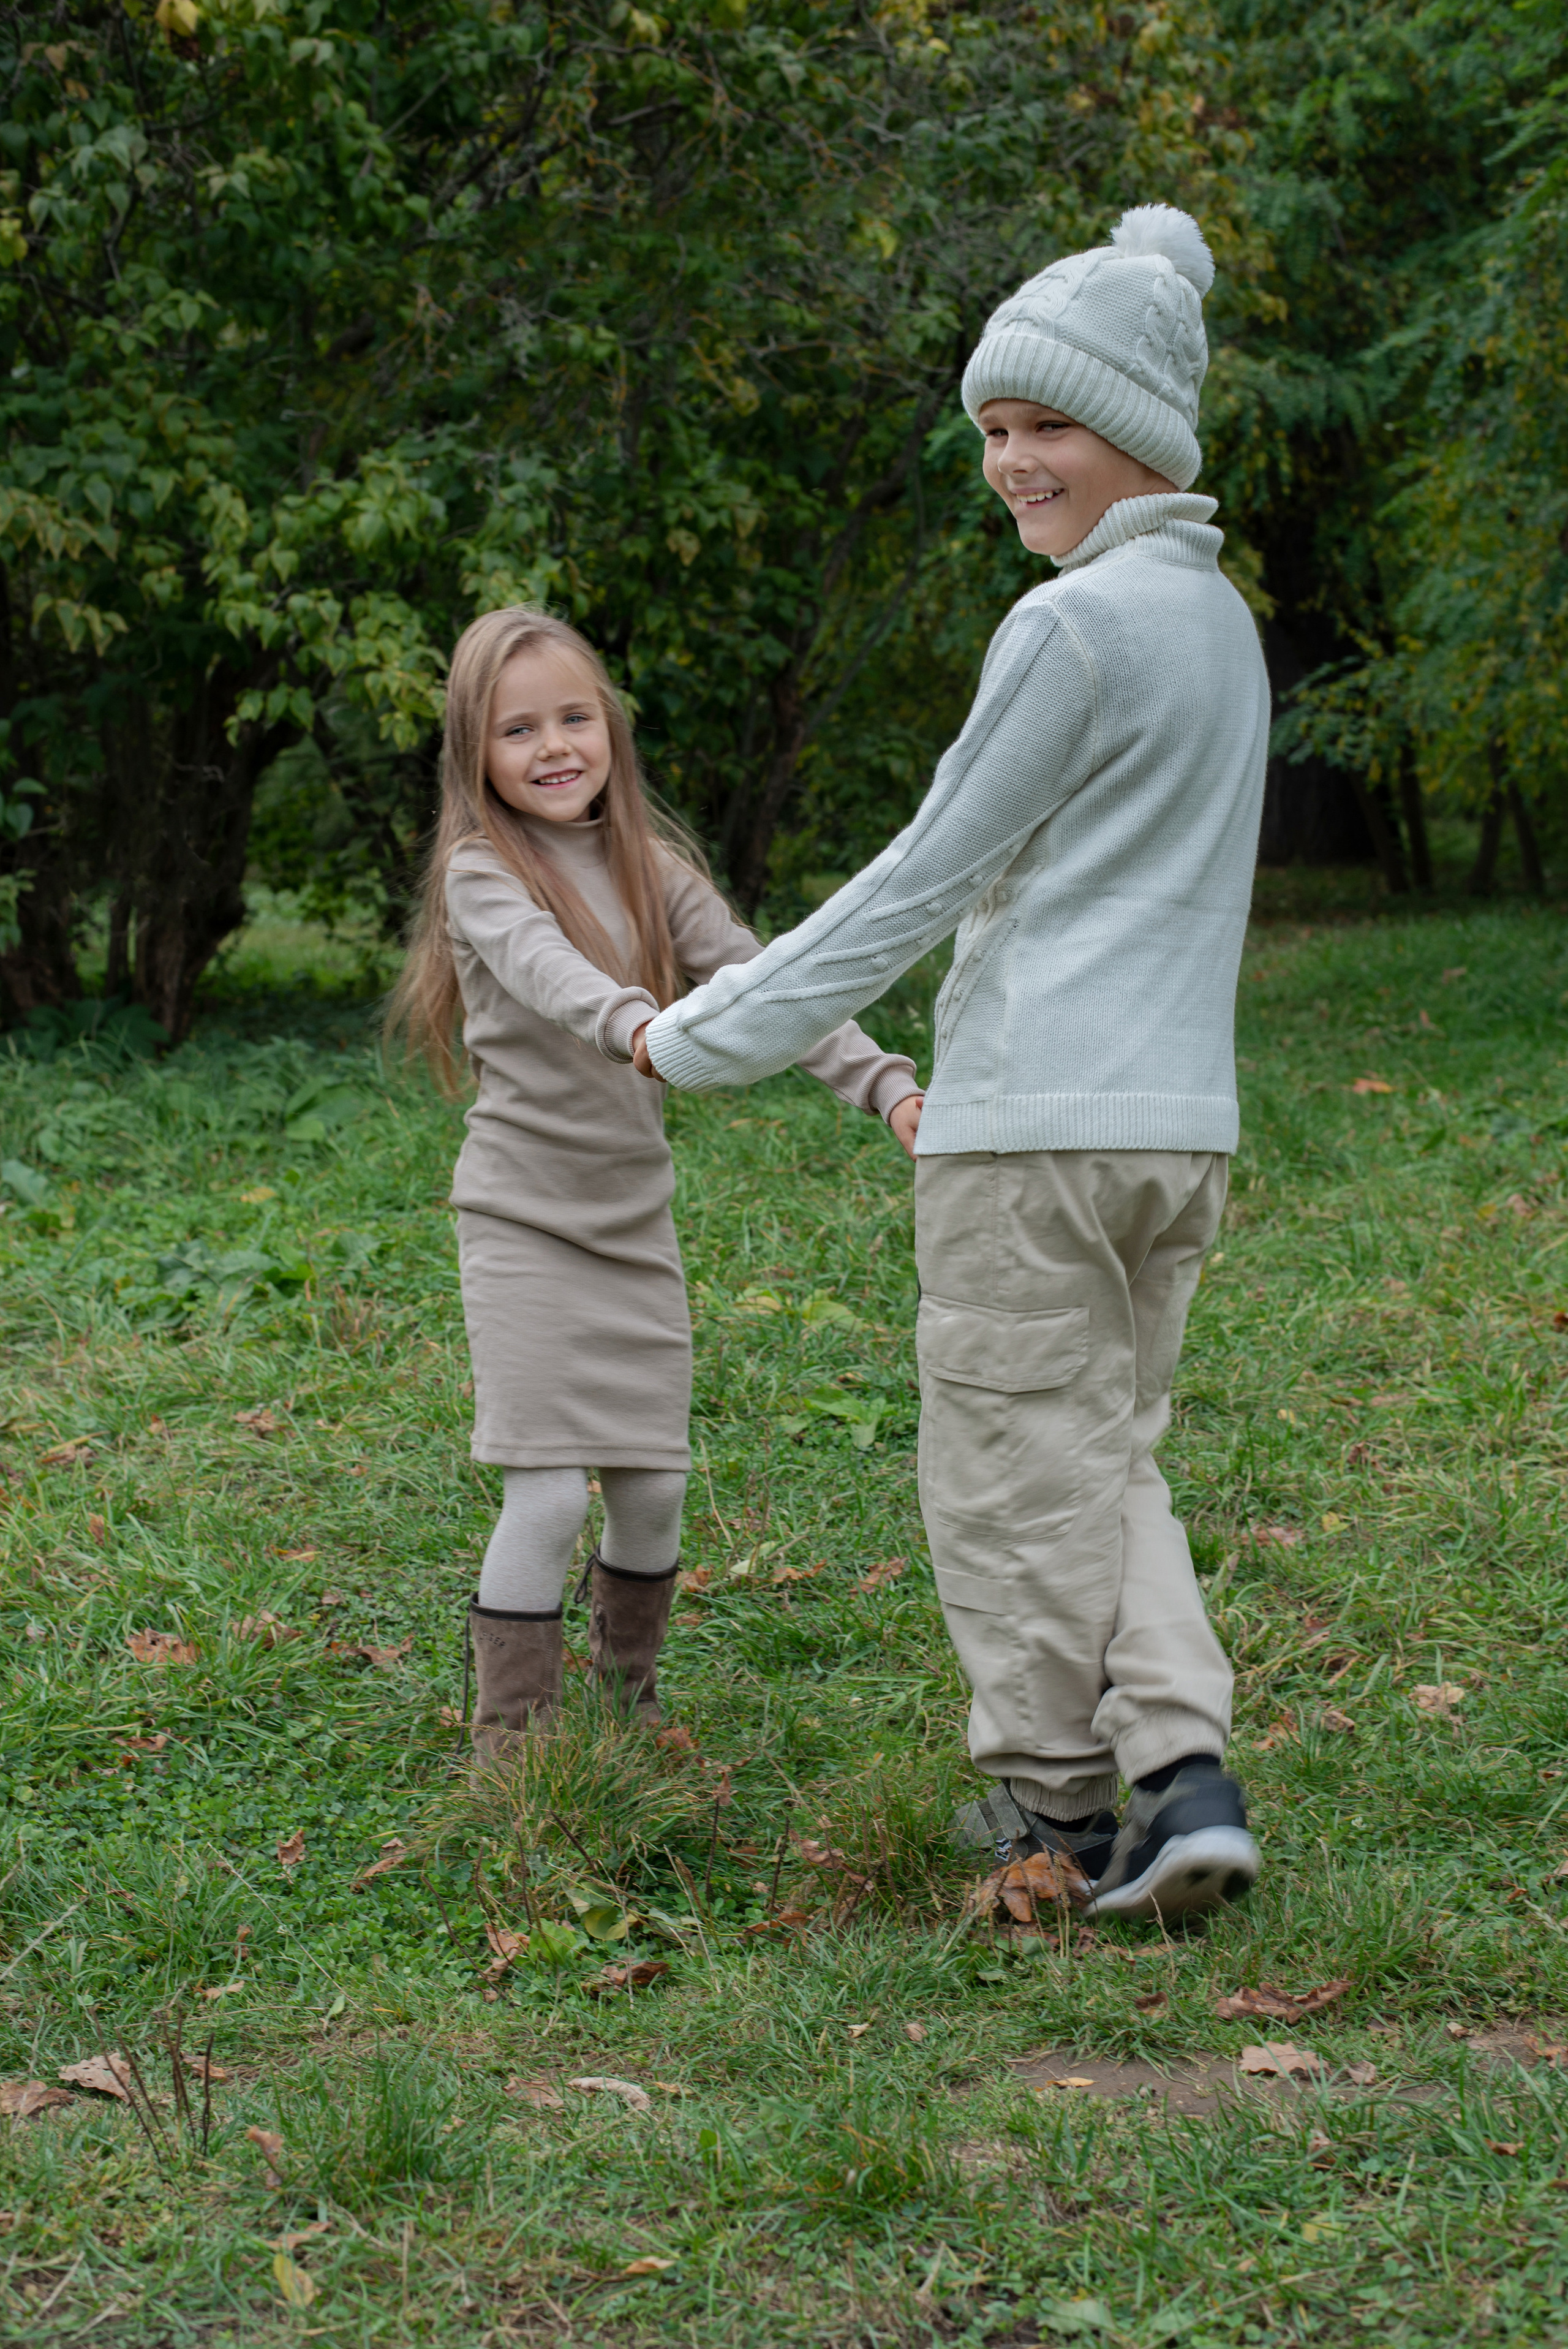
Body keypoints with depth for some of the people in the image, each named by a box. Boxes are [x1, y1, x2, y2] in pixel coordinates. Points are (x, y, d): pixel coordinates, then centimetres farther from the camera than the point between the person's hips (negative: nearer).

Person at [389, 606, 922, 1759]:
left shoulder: (653, 870, 5)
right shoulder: (483, 872, -10)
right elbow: (545, 971, -31)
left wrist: (886, 1084, -17)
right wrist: (637, 1025, -52)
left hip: (637, 1216, 5)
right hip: (526, 1217, -5)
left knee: (653, 1488, 8)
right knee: (550, 1493, -11)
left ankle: (629, 1693, 31)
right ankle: (511, 1739, 3)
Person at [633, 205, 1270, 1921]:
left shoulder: (1072, 627, -13)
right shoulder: (1220, 619, 15)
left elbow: (929, 877, -11)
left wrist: (706, 1035, -3)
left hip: (1033, 1125, -8)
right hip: (1179, 1118, 8)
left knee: (1014, 1473, 5)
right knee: (1108, 1458, 15)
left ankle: (1057, 1810, 14)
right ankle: (1186, 1770, 1)